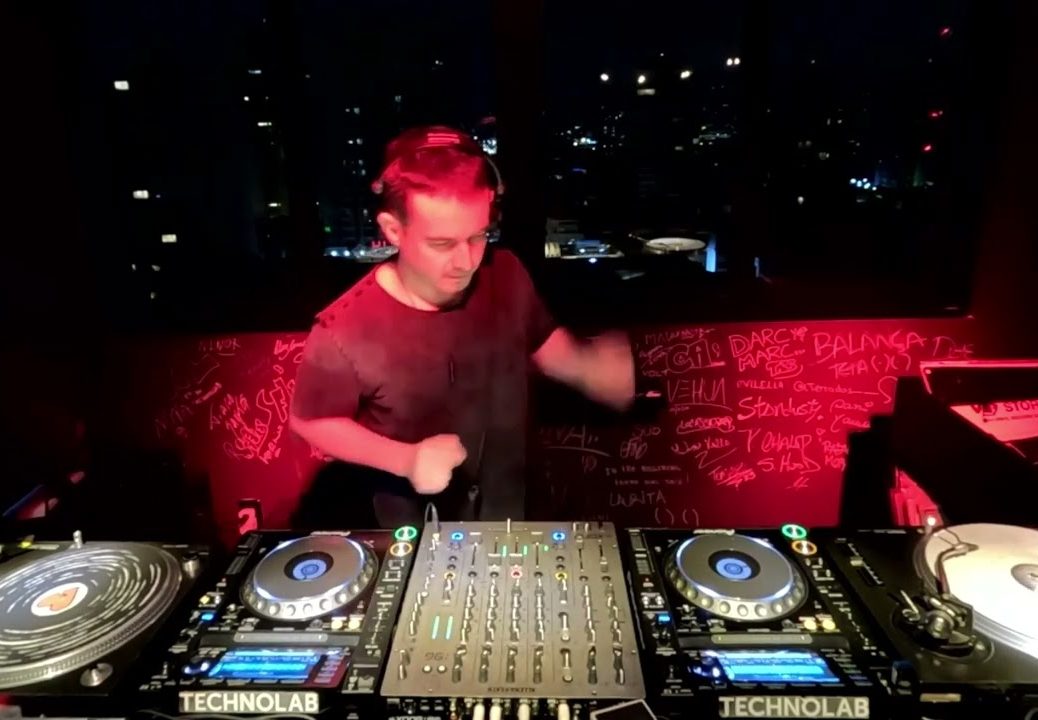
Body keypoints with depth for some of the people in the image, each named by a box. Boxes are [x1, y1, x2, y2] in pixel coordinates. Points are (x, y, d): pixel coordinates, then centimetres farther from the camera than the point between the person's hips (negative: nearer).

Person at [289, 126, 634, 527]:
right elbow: (310, 421, -14)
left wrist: (596, 365, -24)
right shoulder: (345, 331, -31)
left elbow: (551, 349, -2)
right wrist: (404, 460, -28)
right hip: (414, 522, -3)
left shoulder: (506, 276, -18)